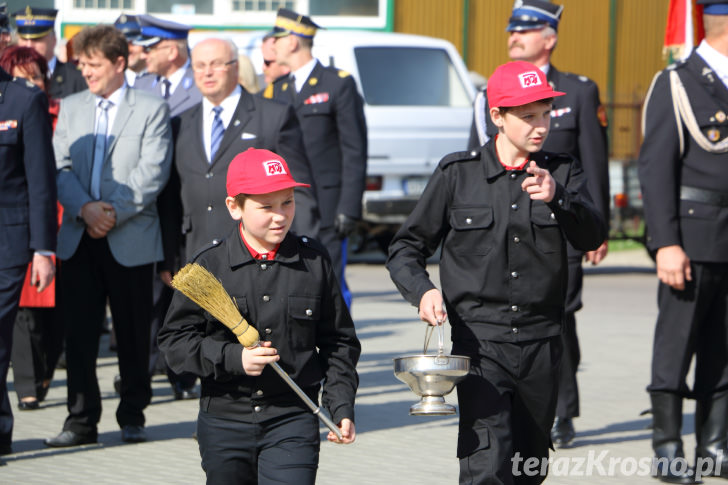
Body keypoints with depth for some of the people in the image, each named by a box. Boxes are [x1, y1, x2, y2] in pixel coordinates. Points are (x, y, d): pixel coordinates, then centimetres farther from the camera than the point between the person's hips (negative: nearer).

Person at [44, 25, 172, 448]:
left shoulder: (152, 108, 2)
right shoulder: (71, 109, 14)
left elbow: (153, 172, -7)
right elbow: (61, 168, 4)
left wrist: (115, 212, -15)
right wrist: (85, 208, -13)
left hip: (131, 237, -3)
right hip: (79, 238, 3)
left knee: (133, 333, 4)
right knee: (79, 331, 1)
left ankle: (133, 417, 15)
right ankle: (82, 421, 6)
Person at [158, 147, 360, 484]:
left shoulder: (314, 261, 2)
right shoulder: (209, 266, -3)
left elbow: (339, 343, 9)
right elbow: (175, 340, -3)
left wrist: (342, 407, 1)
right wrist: (233, 358, -17)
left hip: (293, 421, -1)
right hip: (224, 421, 1)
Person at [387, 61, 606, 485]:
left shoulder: (563, 173, 6)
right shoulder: (458, 174, 1)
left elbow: (592, 238, -9)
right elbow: (406, 249, 6)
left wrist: (557, 198, -28)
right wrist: (423, 291, -15)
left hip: (542, 343, 3)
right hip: (481, 341, -3)